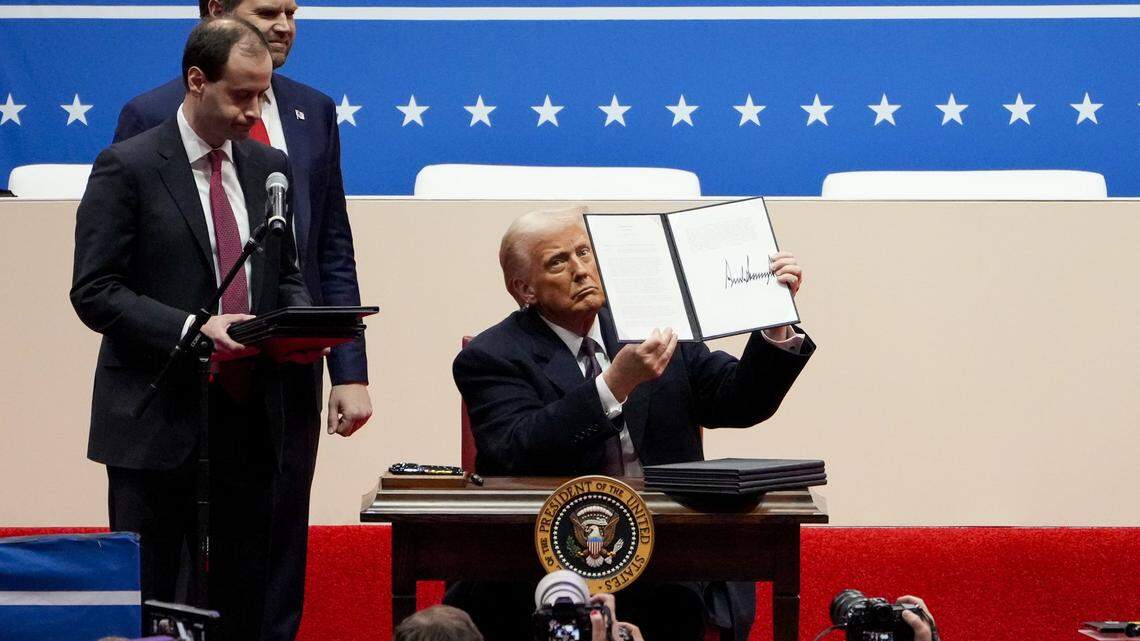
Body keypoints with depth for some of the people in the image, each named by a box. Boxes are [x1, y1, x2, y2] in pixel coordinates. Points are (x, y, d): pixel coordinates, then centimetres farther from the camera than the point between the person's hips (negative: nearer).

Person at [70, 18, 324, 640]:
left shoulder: (269, 167, 11)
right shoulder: (127, 167, -6)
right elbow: (94, 292, -11)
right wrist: (192, 329, -21)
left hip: (249, 415, 5)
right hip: (157, 420, -5)